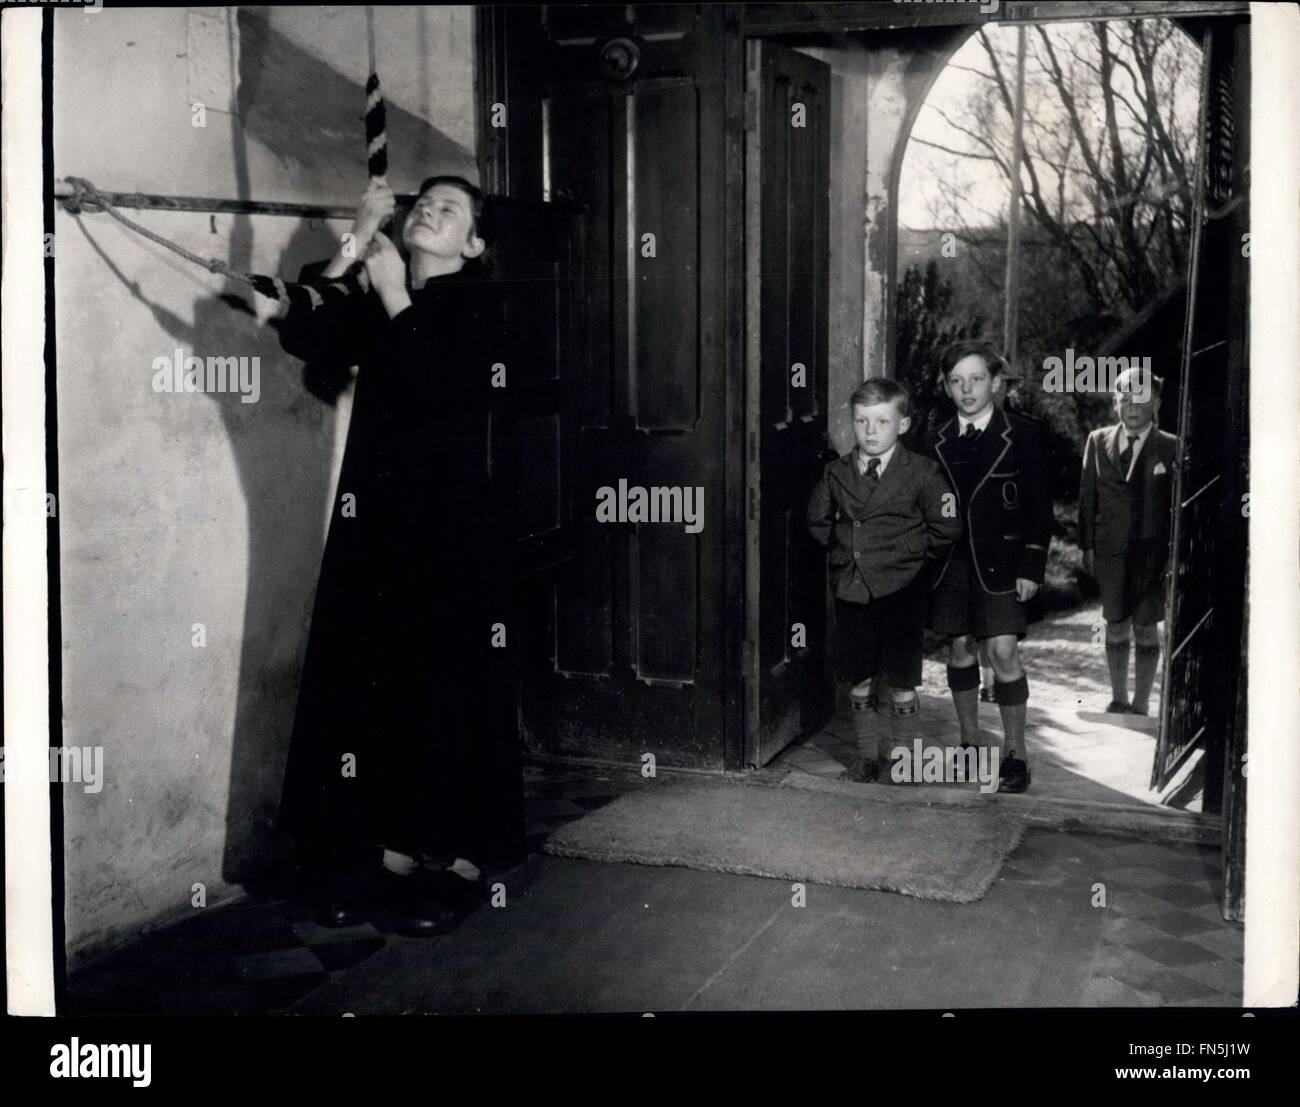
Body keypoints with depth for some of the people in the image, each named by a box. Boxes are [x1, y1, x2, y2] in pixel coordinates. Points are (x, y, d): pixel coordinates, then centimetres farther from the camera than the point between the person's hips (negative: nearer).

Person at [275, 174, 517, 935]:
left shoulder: (479, 303, -3)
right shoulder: (377, 306, 14)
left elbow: (441, 384, -19)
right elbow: (302, 335, -1)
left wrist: (396, 298, -13)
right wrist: (355, 246, -5)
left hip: (451, 523, -5)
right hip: (376, 518, 6)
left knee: (446, 689, -2)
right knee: (372, 686, 5)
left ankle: (458, 862, 9)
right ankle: (394, 851, 17)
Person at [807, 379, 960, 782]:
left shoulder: (921, 473, -6)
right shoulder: (836, 473, 4)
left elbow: (945, 527, -1)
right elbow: (818, 520, 19)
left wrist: (911, 556, 1)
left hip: (900, 589, -3)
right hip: (851, 589, 3)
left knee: (901, 681, 2)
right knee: (858, 678, 10)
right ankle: (866, 753, 24)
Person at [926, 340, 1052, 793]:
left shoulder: (1023, 435, -1)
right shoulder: (938, 442, 9)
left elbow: (1039, 506, -2)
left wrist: (1032, 566, -8)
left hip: (1001, 560, -4)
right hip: (952, 563, 4)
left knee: (1003, 650, -10)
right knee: (960, 648, 9)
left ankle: (1015, 752, 1)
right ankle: (970, 744, 22)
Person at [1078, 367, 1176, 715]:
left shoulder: (1170, 448, -2)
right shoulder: (1098, 441, 6)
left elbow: (1178, 504, -2)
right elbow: (1087, 496, 7)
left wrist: (1174, 553, -6)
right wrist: (1087, 546, 3)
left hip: (1152, 552, -2)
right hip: (1110, 550, 2)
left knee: (1145, 628, 3)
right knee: (1115, 625, 10)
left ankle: (1140, 704, 11)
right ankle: (1118, 699, 23)